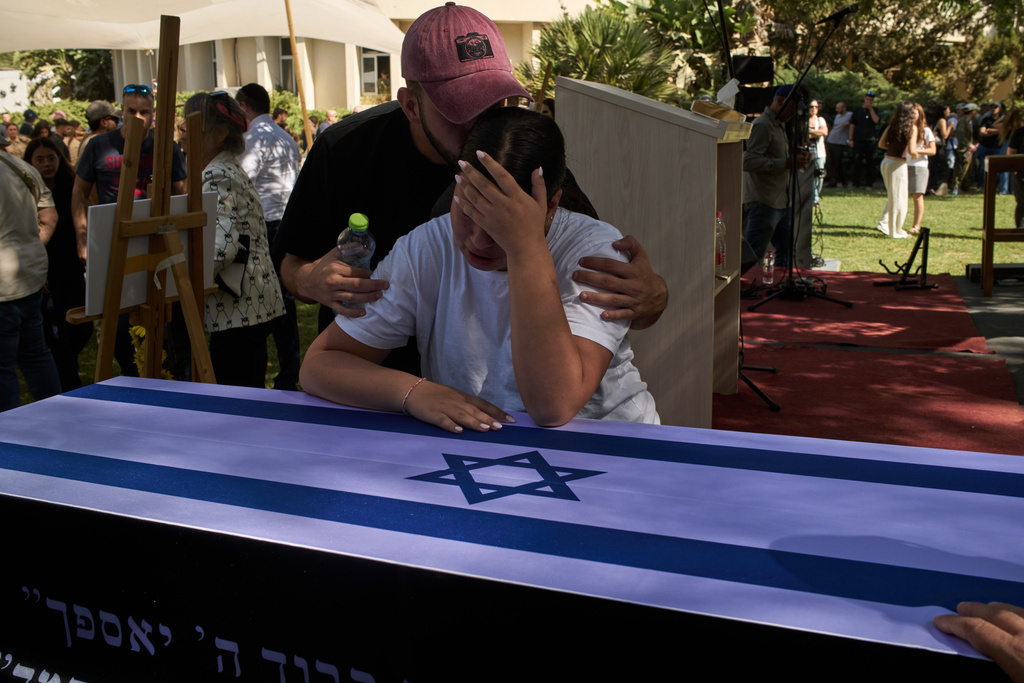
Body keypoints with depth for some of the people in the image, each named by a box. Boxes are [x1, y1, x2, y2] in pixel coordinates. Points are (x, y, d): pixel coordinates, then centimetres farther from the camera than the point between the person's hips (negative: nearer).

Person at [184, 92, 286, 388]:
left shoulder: (217, 178, -13)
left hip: (237, 310, -10)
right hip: (256, 304, 10)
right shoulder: (232, 171, 17)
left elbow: (222, 246, -24)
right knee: (252, 393, 17)